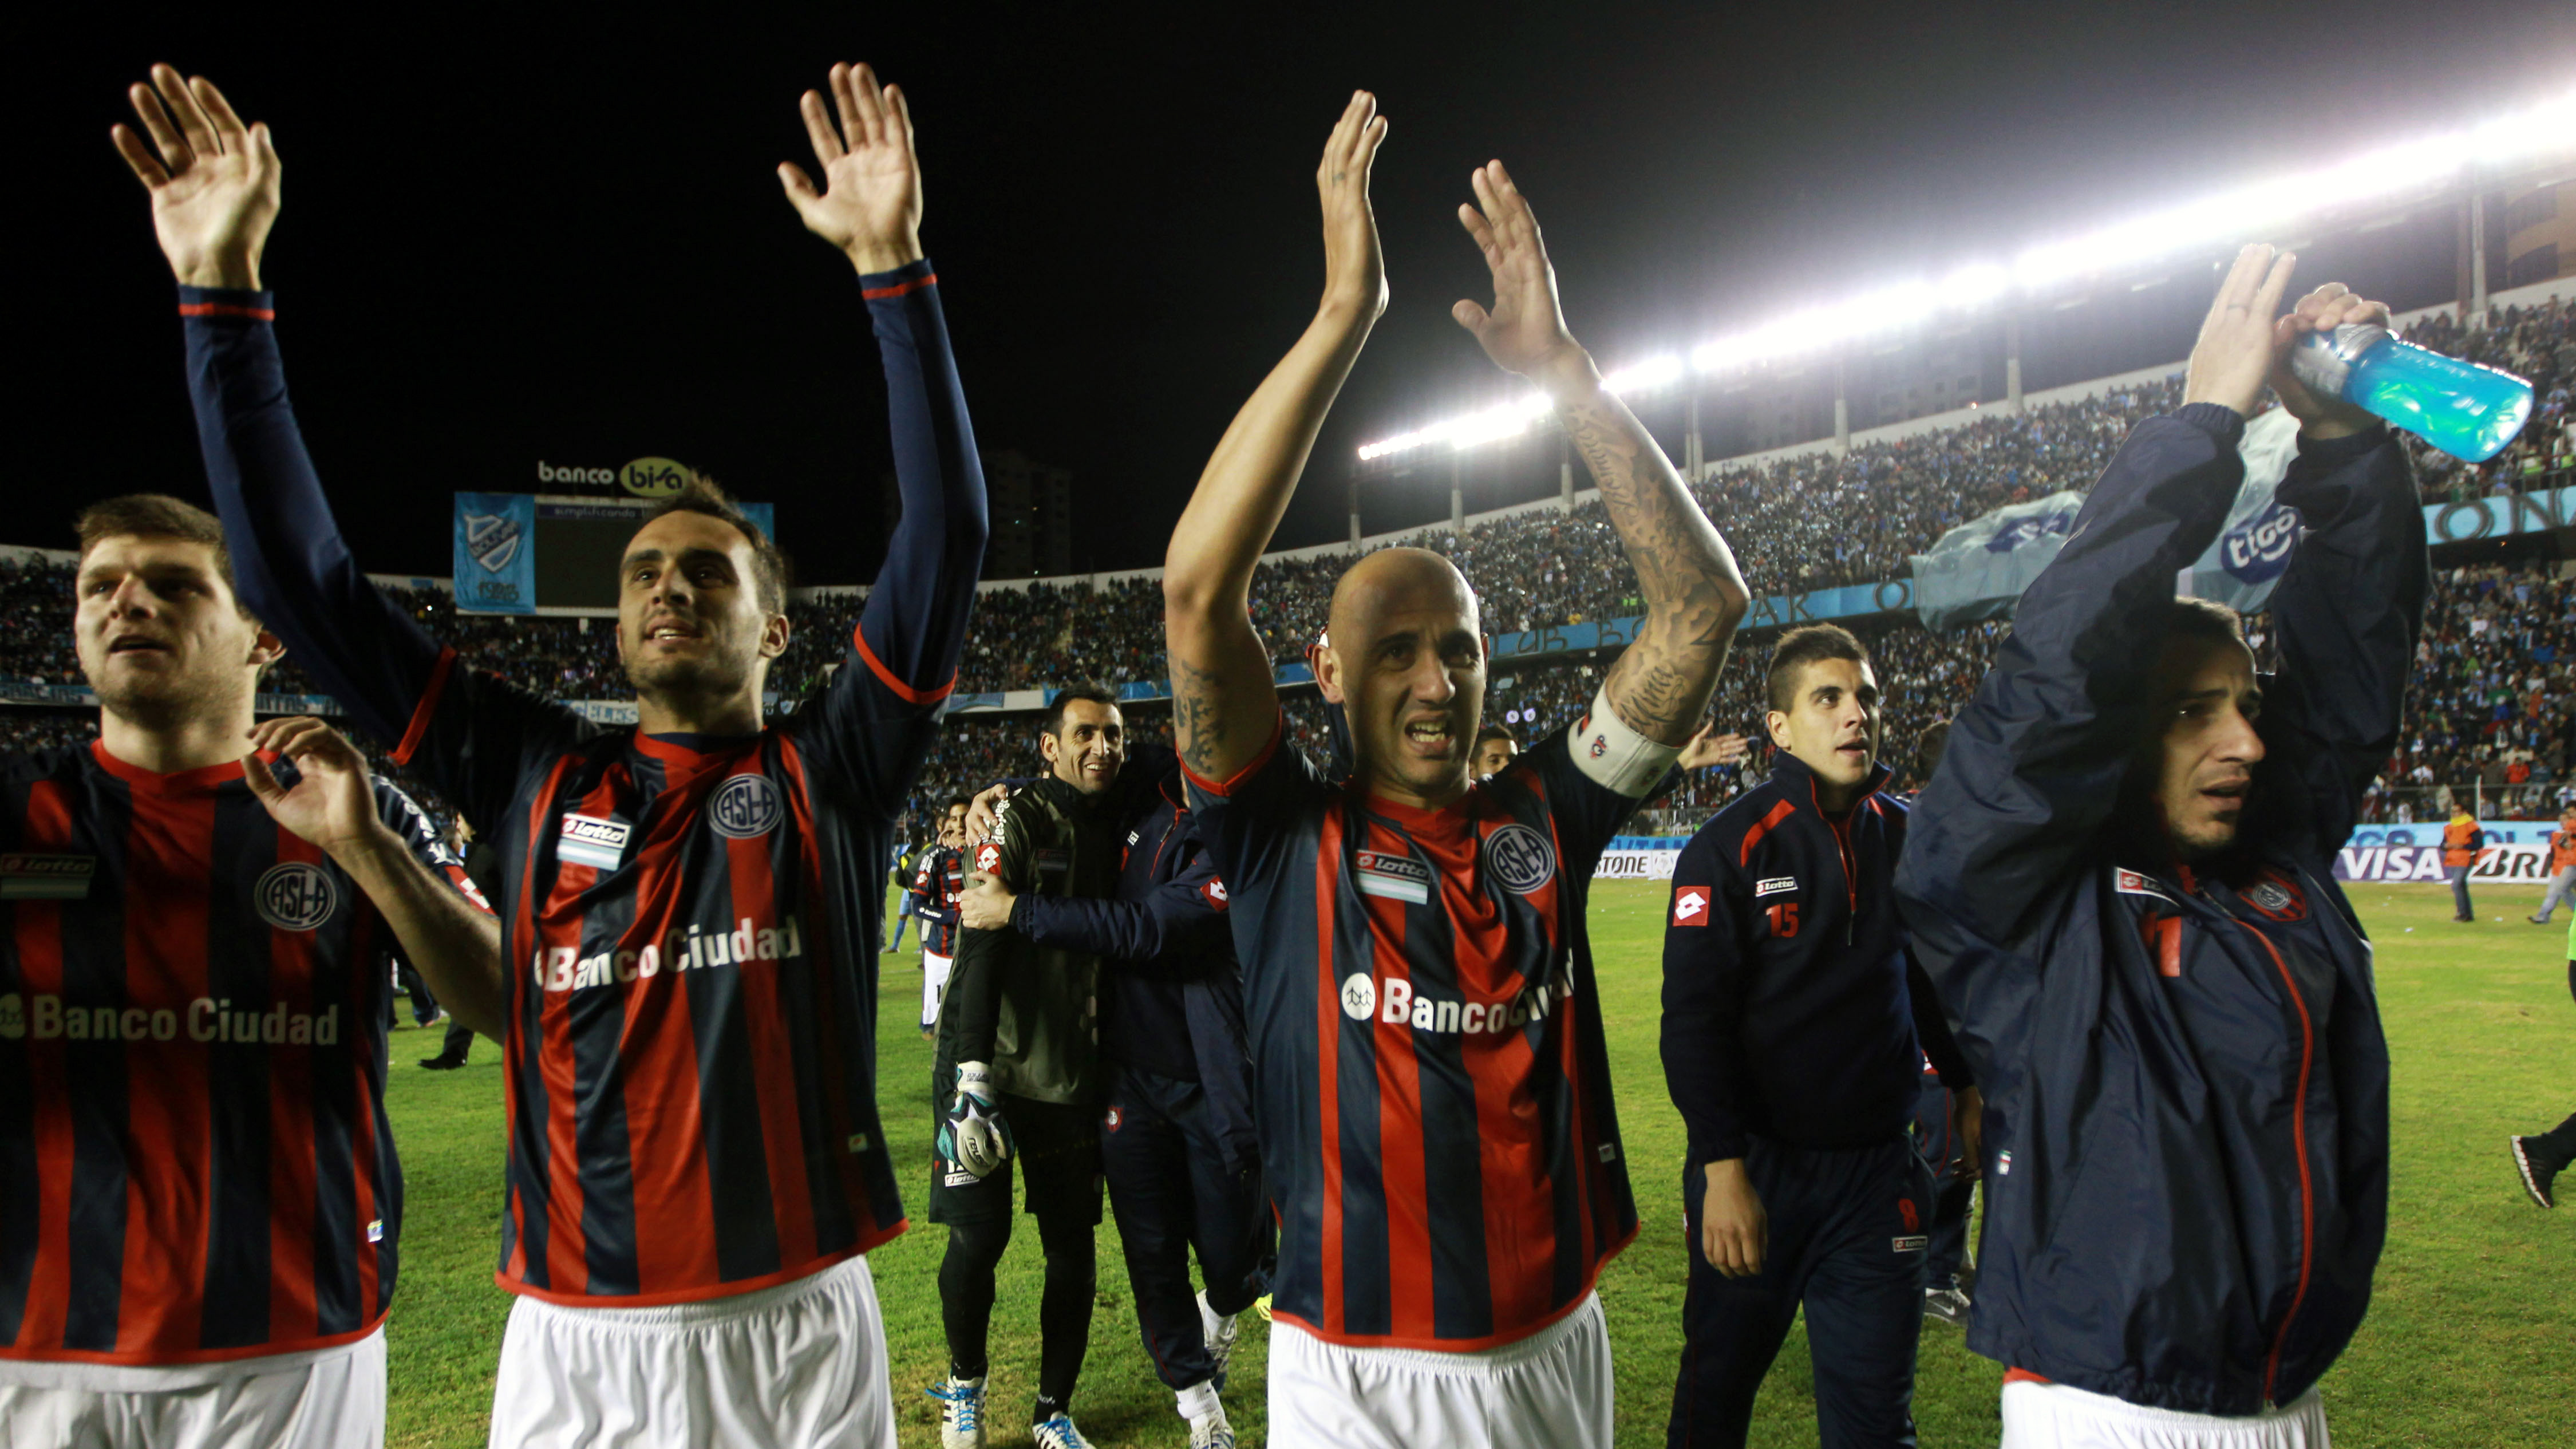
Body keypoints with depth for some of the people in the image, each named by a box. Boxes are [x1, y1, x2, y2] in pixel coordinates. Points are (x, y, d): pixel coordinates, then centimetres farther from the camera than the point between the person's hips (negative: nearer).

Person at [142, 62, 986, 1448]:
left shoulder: (826, 775, 2)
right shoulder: (538, 777, 7)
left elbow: (945, 531, -8)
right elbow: (303, 578, 7)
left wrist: (892, 266, -13)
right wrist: (224, 292, 2)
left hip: (796, 1335, -2)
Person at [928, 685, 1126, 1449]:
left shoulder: (1121, 828, 7)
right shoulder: (1019, 823, -10)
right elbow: (979, 951, -16)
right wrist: (972, 1074, -23)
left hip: (1075, 1075, 5)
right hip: (996, 1065, -5)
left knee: (1074, 1248, 8)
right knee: (977, 1237, -1)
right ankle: (964, 1385, 26)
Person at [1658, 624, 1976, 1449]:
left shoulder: (1907, 838, 5)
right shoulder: (1730, 846, -10)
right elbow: (1694, 1018, -12)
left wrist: (1967, 1084, 10)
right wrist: (1723, 1169, -17)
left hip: (1877, 1168, 3)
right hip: (1754, 1165, -3)